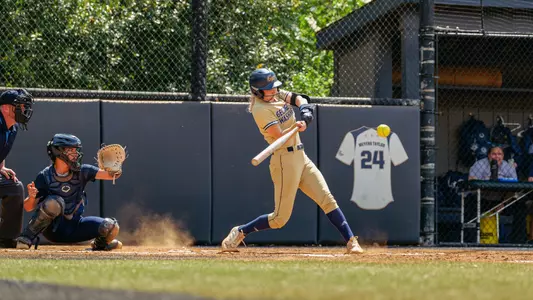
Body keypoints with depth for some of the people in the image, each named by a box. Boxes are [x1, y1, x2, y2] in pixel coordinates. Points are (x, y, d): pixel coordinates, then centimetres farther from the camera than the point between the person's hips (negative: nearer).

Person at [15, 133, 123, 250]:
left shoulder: (82, 171, -6)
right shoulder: (45, 176, -12)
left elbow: (111, 174, -14)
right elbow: (28, 207, -11)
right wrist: (31, 197, -33)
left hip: (75, 226, 3)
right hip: (52, 229, -3)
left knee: (110, 227, -19)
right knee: (54, 202, -35)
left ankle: (99, 243, 18)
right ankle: (26, 237, -16)